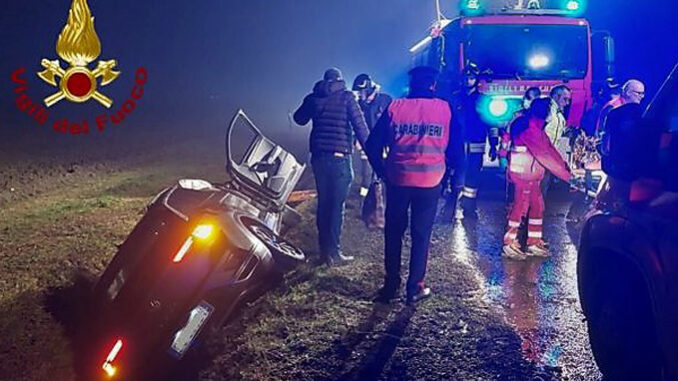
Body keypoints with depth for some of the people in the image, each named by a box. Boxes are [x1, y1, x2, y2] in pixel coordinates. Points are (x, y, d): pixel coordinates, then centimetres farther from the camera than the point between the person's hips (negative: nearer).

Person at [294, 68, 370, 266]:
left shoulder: (313, 97, 10)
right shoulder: (347, 97, -2)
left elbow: (299, 119, 25)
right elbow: (359, 124, -9)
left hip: (318, 155, 5)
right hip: (339, 156, -5)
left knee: (323, 202, 14)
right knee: (337, 205, -2)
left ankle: (324, 248, 20)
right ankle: (333, 252, 0)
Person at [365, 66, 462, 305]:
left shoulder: (395, 107, 1)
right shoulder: (445, 109, 1)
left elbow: (373, 145, 0)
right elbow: (455, 148, 4)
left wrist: (382, 171, 12)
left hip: (398, 180, 0)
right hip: (430, 182, 0)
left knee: (393, 233, 13)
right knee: (421, 235, 8)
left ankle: (391, 286, 19)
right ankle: (415, 288, 12)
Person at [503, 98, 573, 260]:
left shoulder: (538, 128, 14)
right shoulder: (529, 128, -18)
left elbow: (549, 148, 9)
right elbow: (543, 155, -23)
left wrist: (565, 166, -3)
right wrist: (564, 174, -23)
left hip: (532, 174, 10)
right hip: (523, 172, -10)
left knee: (537, 206, 11)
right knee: (521, 206, -5)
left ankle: (534, 243, 19)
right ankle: (509, 245, 2)